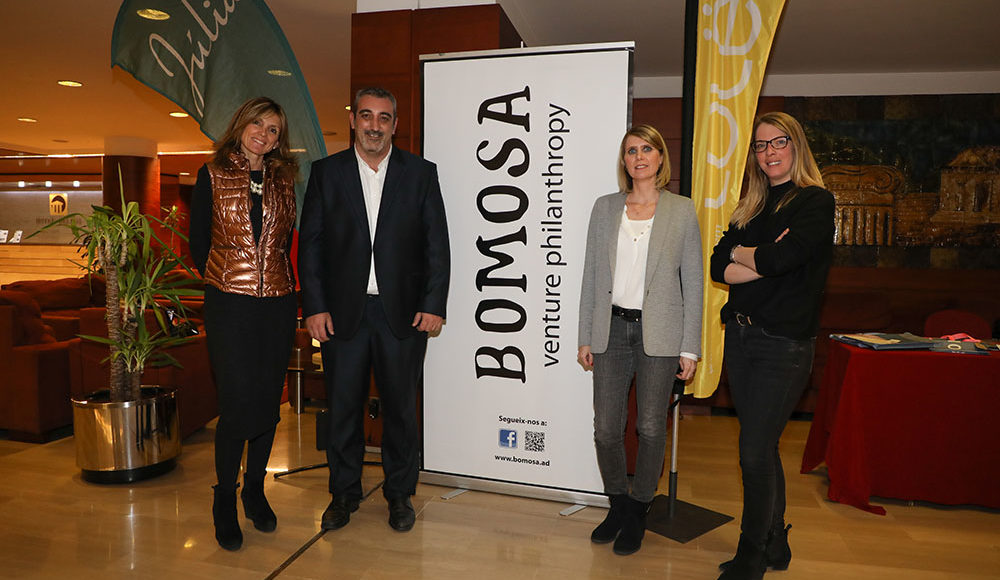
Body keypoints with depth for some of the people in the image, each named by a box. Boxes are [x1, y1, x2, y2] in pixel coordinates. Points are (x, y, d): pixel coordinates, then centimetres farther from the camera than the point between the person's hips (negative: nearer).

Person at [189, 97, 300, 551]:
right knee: (238, 403, -6)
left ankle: (255, 490, 25)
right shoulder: (212, 176, 3)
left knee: (269, 401, 8)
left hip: (278, 303, 3)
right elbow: (198, 243, 5)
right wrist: (223, 279, 7)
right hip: (230, 304, -3)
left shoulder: (283, 180, 11)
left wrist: (279, 279, 7)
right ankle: (225, 501, 14)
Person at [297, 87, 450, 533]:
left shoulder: (421, 173, 3)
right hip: (342, 312, 1)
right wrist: (314, 307, -4)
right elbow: (310, 243, 3)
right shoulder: (326, 172, 5)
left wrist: (433, 305, -6)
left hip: (402, 312, 0)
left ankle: (400, 494, 27)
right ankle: (344, 493, 29)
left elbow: (437, 244, 1)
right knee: (343, 406, 10)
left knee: (400, 406, 9)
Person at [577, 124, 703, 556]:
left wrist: (690, 347, -3)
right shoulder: (604, 208, 8)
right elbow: (591, 275, 9)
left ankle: (638, 510, 27)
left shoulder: (682, 211, 2)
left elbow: (693, 282, 1)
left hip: (659, 334, -2)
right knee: (606, 428, 3)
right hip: (612, 329, 2)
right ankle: (618, 504, 28)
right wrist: (585, 337, 6)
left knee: (651, 428, 6)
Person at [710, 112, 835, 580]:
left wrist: (740, 253, -1)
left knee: (755, 451, -5)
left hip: (784, 344, -6)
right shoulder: (751, 206, 14)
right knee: (762, 447, 14)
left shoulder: (815, 202, -4)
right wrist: (765, 262, -10)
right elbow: (718, 266, 4)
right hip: (740, 335, 6)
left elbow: (782, 257, -19)